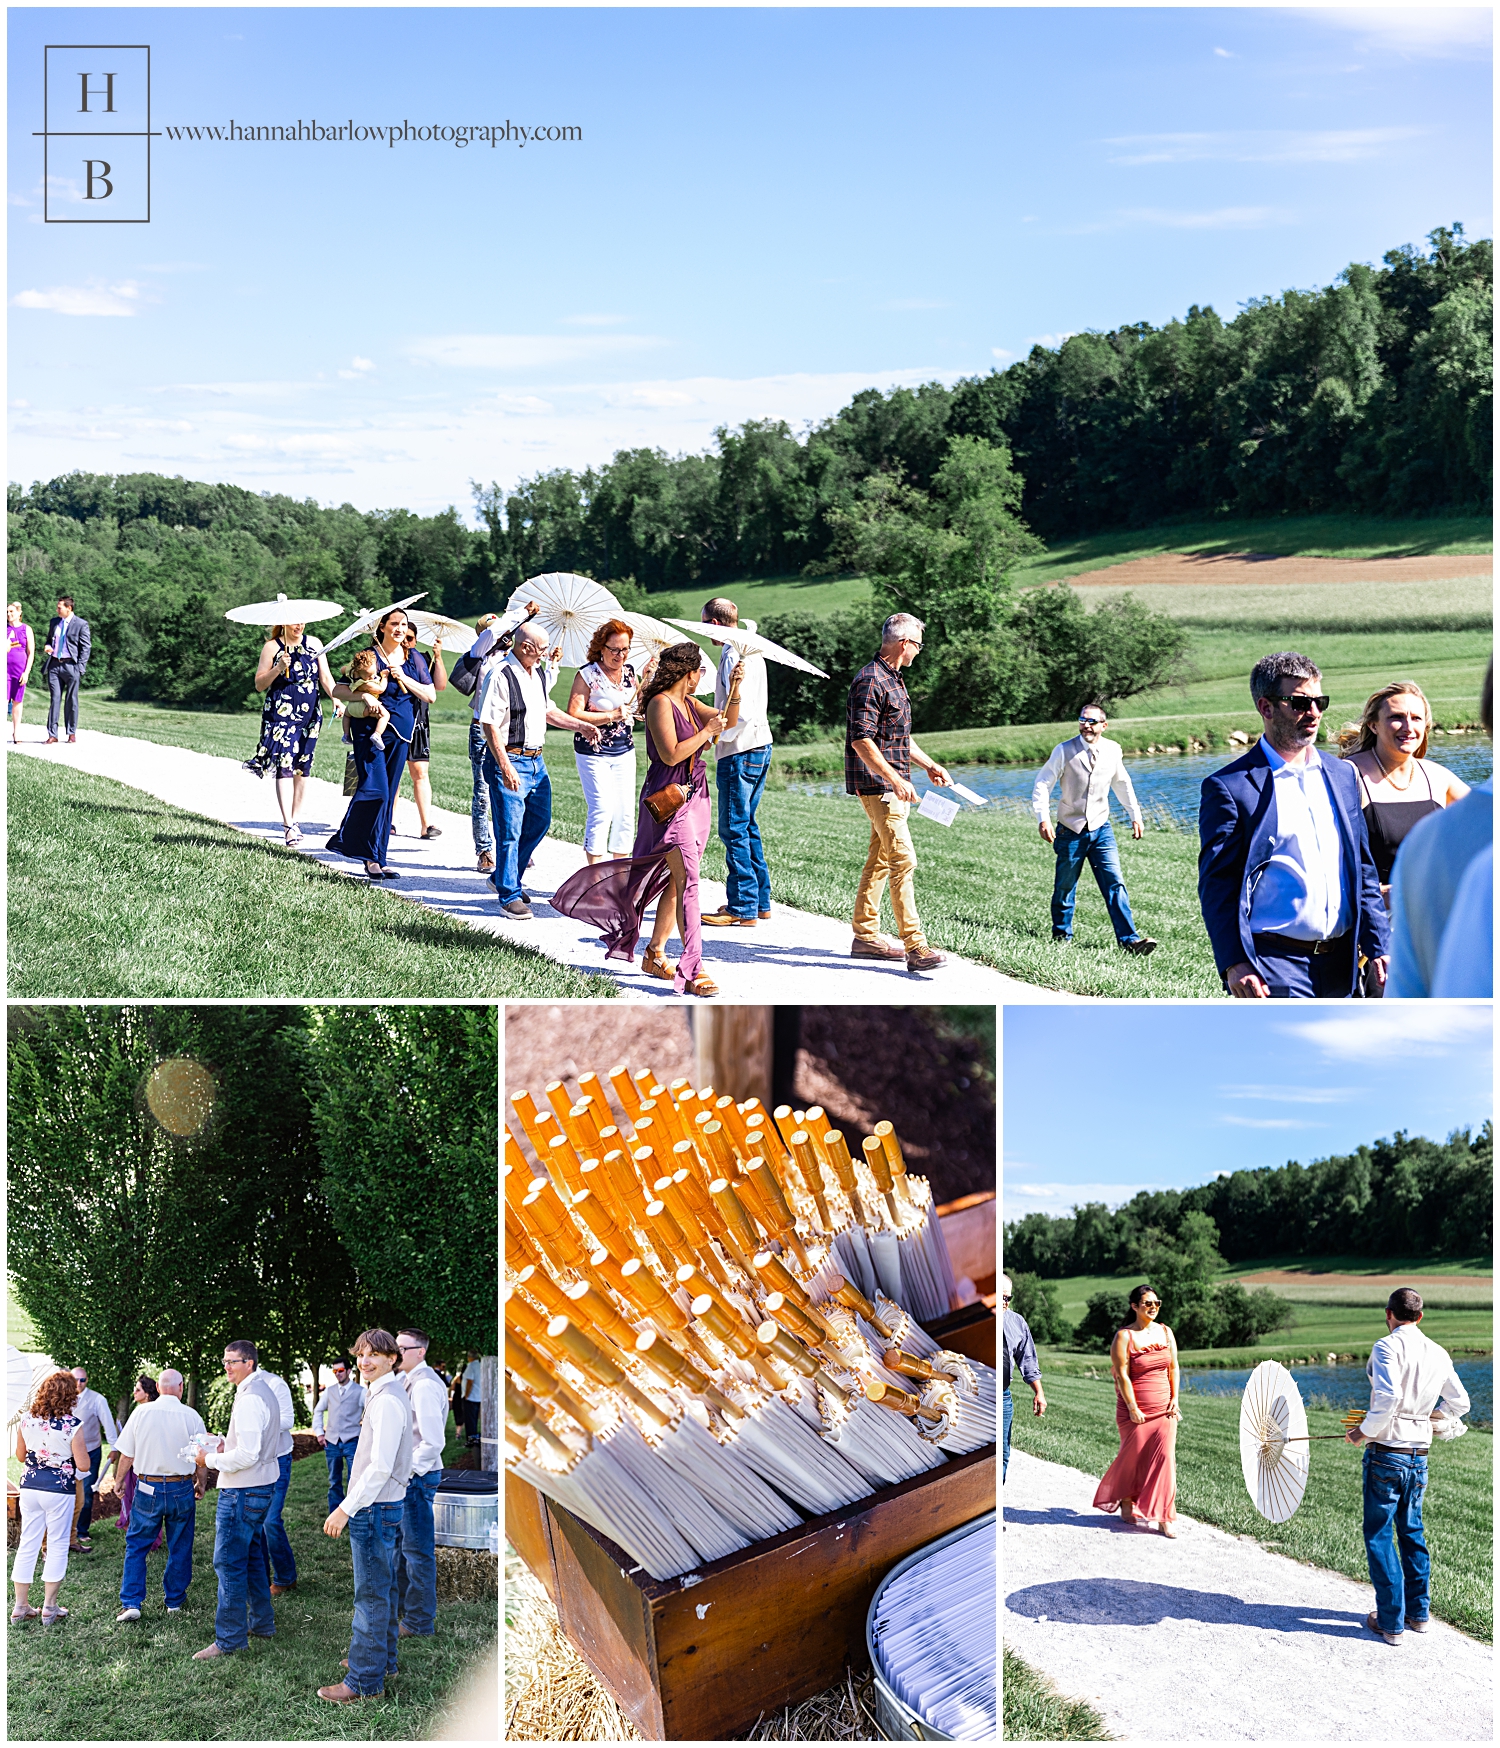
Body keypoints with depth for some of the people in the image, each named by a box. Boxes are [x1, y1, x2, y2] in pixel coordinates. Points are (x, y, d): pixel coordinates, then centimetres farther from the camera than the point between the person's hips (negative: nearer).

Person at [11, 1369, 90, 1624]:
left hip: (29, 1487, 5)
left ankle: (21, 1606, 18)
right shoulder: (73, 1425, -16)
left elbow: (20, 1456, 12)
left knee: (27, 1544, 12)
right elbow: (83, 1465, -14)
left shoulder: (27, 1419, -1)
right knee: (57, 1546, 7)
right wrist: (82, 1447, 4)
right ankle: (49, 1608, 11)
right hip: (59, 1490, -5)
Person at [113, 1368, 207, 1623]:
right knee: (179, 1549, 14)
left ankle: (131, 1602, 4)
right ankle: (174, 1600, 23)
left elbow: (126, 1456, 1)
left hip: (147, 1489, 0)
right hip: (182, 1489, 0)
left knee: (136, 1546, 10)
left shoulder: (141, 1413, -5)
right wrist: (200, 1485, 17)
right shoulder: (191, 1416, -7)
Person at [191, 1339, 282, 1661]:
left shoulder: (249, 1399, -21)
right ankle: (262, 1623, 31)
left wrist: (211, 1459, -13)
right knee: (251, 1556, 21)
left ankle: (229, 1640, 0)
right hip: (263, 1486, 11)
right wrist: (227, 1445, 11)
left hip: (242, 1492, -11)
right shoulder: (265, 1391, 12)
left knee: (229, 1563, -4)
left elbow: (247, 1455, -25)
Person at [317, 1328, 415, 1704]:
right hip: (384, 1505, 11)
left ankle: (364, 1680, -1)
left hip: (375, 1508, -11)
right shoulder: (385, 1395, 14)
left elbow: (380, 1467, -24)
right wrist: (351, 1505, 22)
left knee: (371, 1596, -5)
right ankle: (383, 1660, 31)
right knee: (384, 1589, 19)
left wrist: (346, 1509, -22)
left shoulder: (386, 1401, -19)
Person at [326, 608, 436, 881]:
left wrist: (404, 678, -8)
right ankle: (370, 856, -8)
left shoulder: (413, 659, 11)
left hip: (400, 735, 4)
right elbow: (338, 690, -1)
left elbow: (430, 695, 4)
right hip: (370, 731, -4)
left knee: (388, 797, 6)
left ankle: (376, 858, 11)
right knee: (375, 790, -16)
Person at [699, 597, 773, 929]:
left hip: (739, 752, -10)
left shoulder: (733, 657, -16)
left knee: (734, 830, -5)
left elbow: (741, 713, -23)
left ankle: (743, 908, -2)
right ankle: (760, 900, 22)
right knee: (747, 826, 17)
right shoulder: (752, 651, 13)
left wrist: (716, 736, -15)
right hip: (760, 744, 10)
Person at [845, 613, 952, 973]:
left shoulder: (893, 679, 17)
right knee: (903, 861, -14)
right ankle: (914, 946, -16)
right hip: (877, 783, -10)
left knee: (880, 859, 13)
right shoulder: (870, 681, -16)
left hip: (893, 785, 10)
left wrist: (930, 765, 25)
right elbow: (861, 740, -23)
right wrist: (895, 778, -27)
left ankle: (865, 935, 20)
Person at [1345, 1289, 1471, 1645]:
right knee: (1412, 1532, 19)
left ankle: (1391, 1623, 4)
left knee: (1379, 1535, 2)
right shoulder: (1439, 1354, 6)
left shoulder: (1387, 1347, -13)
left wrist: (1365, 1431, -13)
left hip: (1386, 1454, -6)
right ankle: (1418, 1613, 27)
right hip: (1420, 1456, 6)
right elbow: (1459, 1404, 15)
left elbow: (1388, 1398, -26)